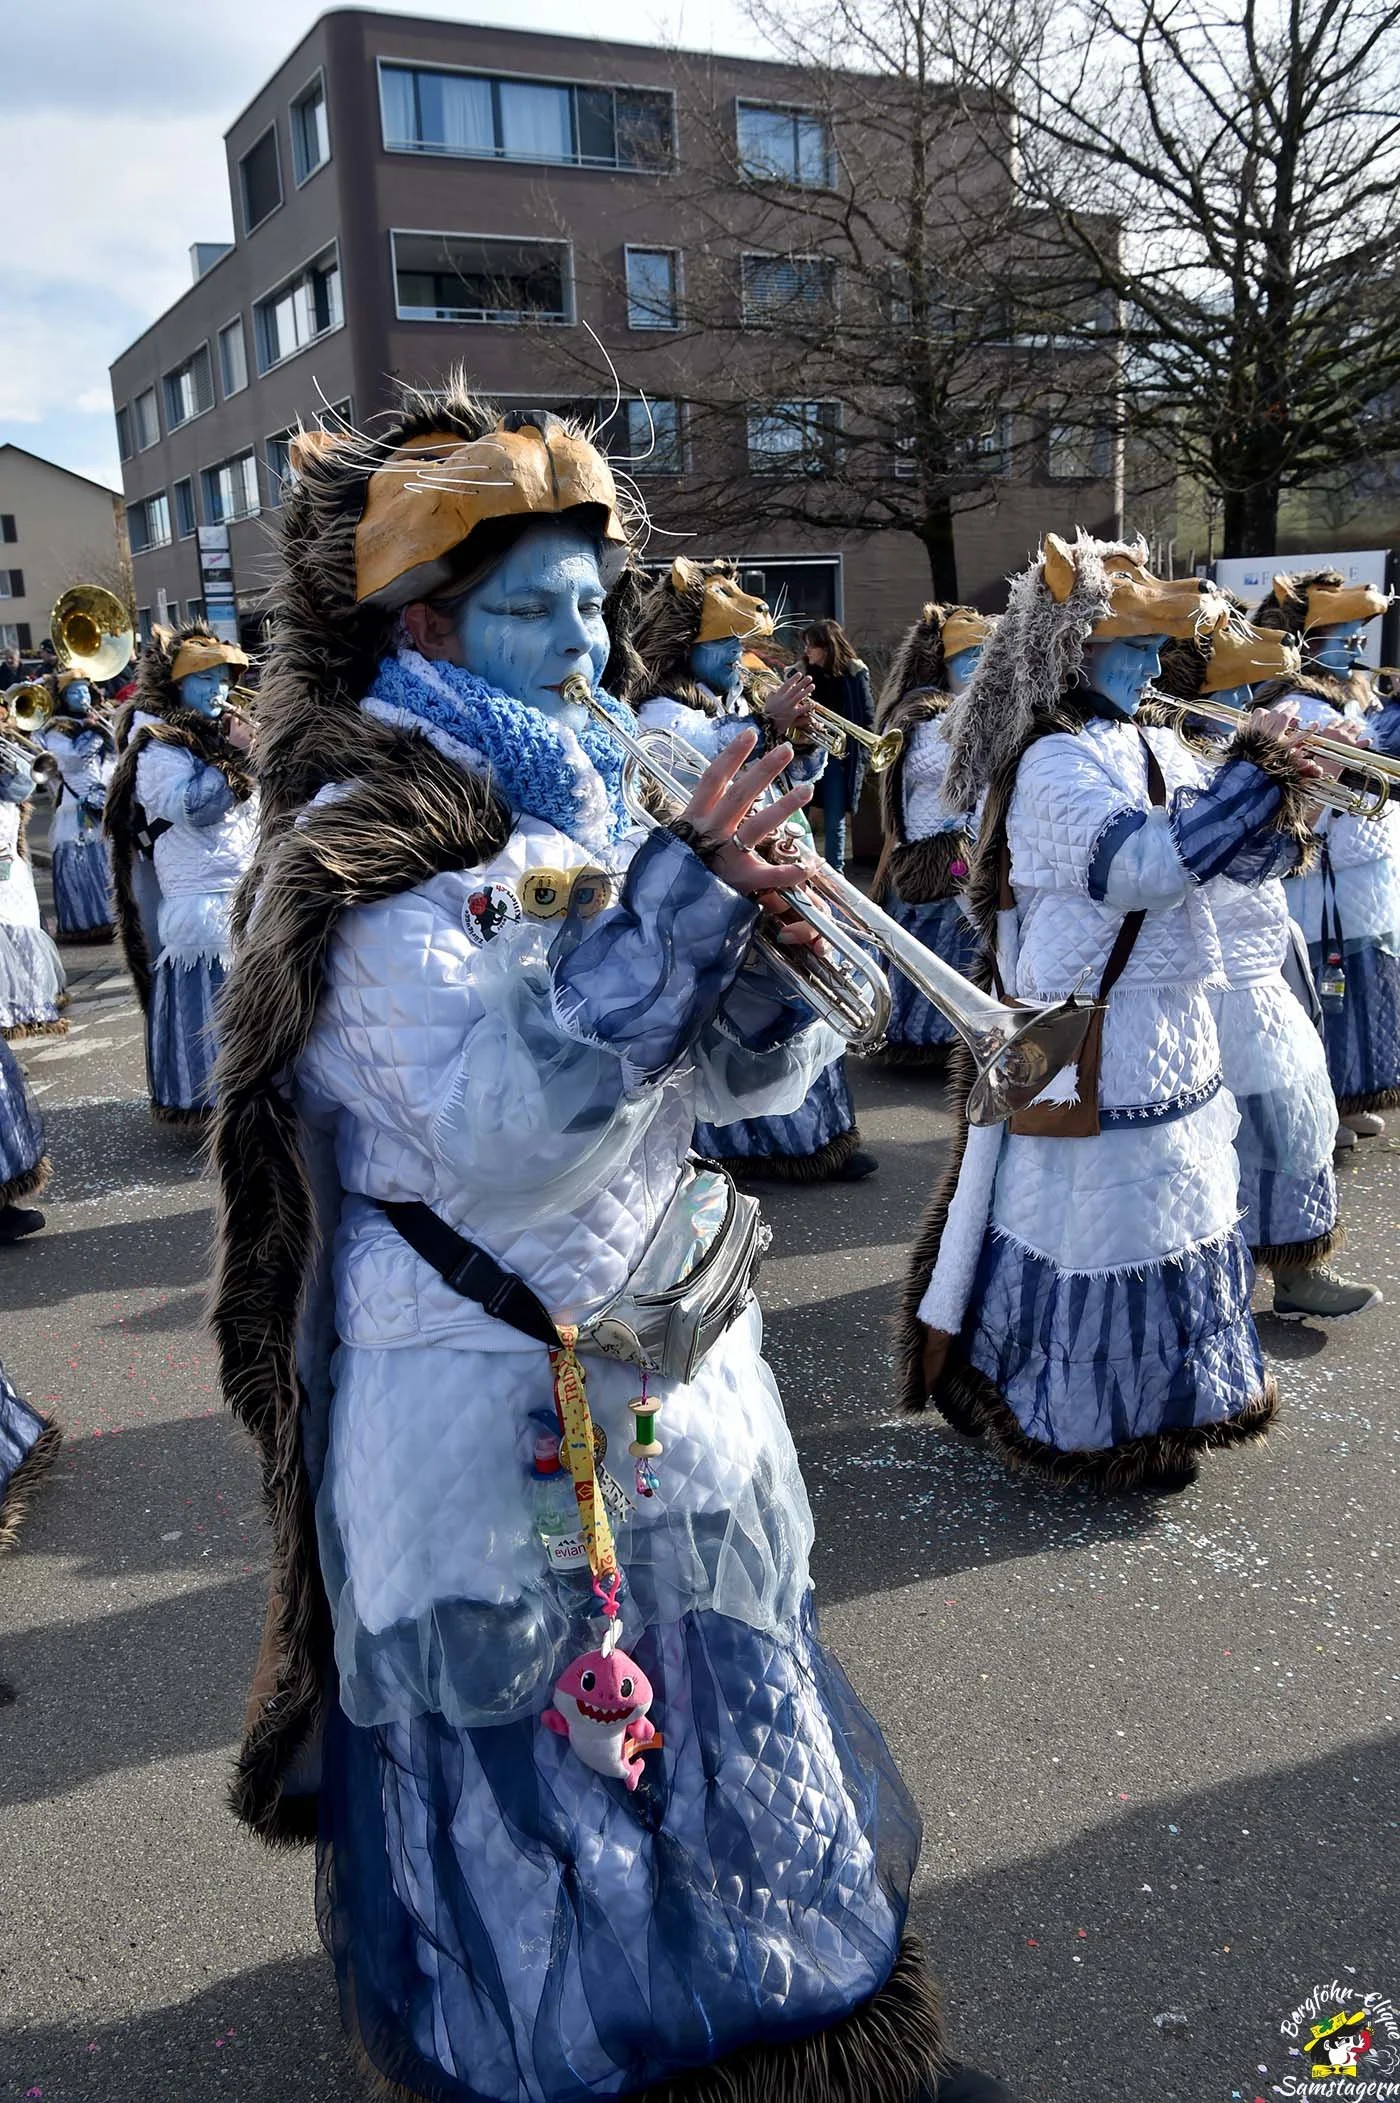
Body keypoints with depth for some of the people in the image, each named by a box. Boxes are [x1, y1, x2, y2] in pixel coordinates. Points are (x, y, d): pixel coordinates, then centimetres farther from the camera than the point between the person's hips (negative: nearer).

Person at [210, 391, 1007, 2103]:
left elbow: (738, 1078, 6)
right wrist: (674, 904, -28)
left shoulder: (589, 811, 6)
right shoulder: (366, 850, -15)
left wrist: (769, 938, -14)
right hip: (496, 1413, -7)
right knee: (539, 1777, 11)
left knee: (710, 1726, 23)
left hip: (667, 1370, 7)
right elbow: (489, 1137, -28)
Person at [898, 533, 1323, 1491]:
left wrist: (1280, 801, -11)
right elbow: (1141, 866, -30)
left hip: (1169, 1035, 9)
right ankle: (1105, 1428, 18)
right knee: (1108, 1223, 1)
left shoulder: (1155, 750, 10)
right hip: (1091, 1051, -9)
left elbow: (1246, 858, 10)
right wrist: (1250, 776, -24)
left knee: (1164, 1209, 19)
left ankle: (1161, 1393, 37)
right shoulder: (1055, 763, -16)